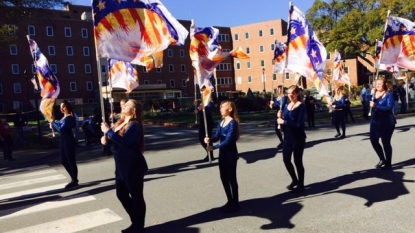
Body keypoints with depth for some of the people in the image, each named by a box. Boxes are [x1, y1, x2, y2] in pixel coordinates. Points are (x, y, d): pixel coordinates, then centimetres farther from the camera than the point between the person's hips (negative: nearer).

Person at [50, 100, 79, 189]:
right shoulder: (64, 117, 14)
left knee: (71, 161, -2)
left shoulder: (69, 118, -15)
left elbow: (61, 129, -22)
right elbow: (60, 128, 12)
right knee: (64, 161, 15)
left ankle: (74, 181, 8)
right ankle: (74, 178, 26)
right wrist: (53, 125, -4)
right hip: (64, 141, 10)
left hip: (69, 142, -10)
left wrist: (53, 123, -9)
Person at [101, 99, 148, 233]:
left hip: (133, 167, -10)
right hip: (121, 166, 10)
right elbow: (114, 138, 19)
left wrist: (108, 131, -22)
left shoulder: (134, 126, -15)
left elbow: (124, 141, -30)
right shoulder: (121, 123, 12)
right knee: (121, 194, 16)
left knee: (136, 196, 3)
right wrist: (105, 137, -2)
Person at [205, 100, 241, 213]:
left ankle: (235, 204, 15)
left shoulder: (233, 123, -16)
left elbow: (228, 140, -23)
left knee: (231, 178, 2)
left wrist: (214, 147, -29)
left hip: (231, 154, -8)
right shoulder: (221, 122, 8)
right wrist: (209, 139, -20)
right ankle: (230, 201, 27)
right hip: (222, 154, 8)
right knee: (224, 178, 13)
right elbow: (217, 136, 2)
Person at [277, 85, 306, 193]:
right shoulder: (287, 106, 8)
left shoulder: (301, 106, -11)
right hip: (287, 137, 7)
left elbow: (299, 124, -20)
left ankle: (301, 184, 21)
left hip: (298, 138, -6)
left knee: (297, 161, 3)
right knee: (286, 160, 11)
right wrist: (280, 117, -9)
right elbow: (284, 121, 9)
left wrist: (284, 122, -21)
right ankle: (294, 180, 33)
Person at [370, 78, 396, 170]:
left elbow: (389, 107, -21)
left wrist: (376, 106, -28)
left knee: (385, 142, 2)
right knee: (373, 140, 3)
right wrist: (372, 95, -14)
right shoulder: (375, 93, 8)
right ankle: (382, 159, 25)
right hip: (375, 121, 5)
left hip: (387, 122, -5)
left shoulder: (389, 94, -8)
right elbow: (369, 103, -3)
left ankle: (388, 163, 17)